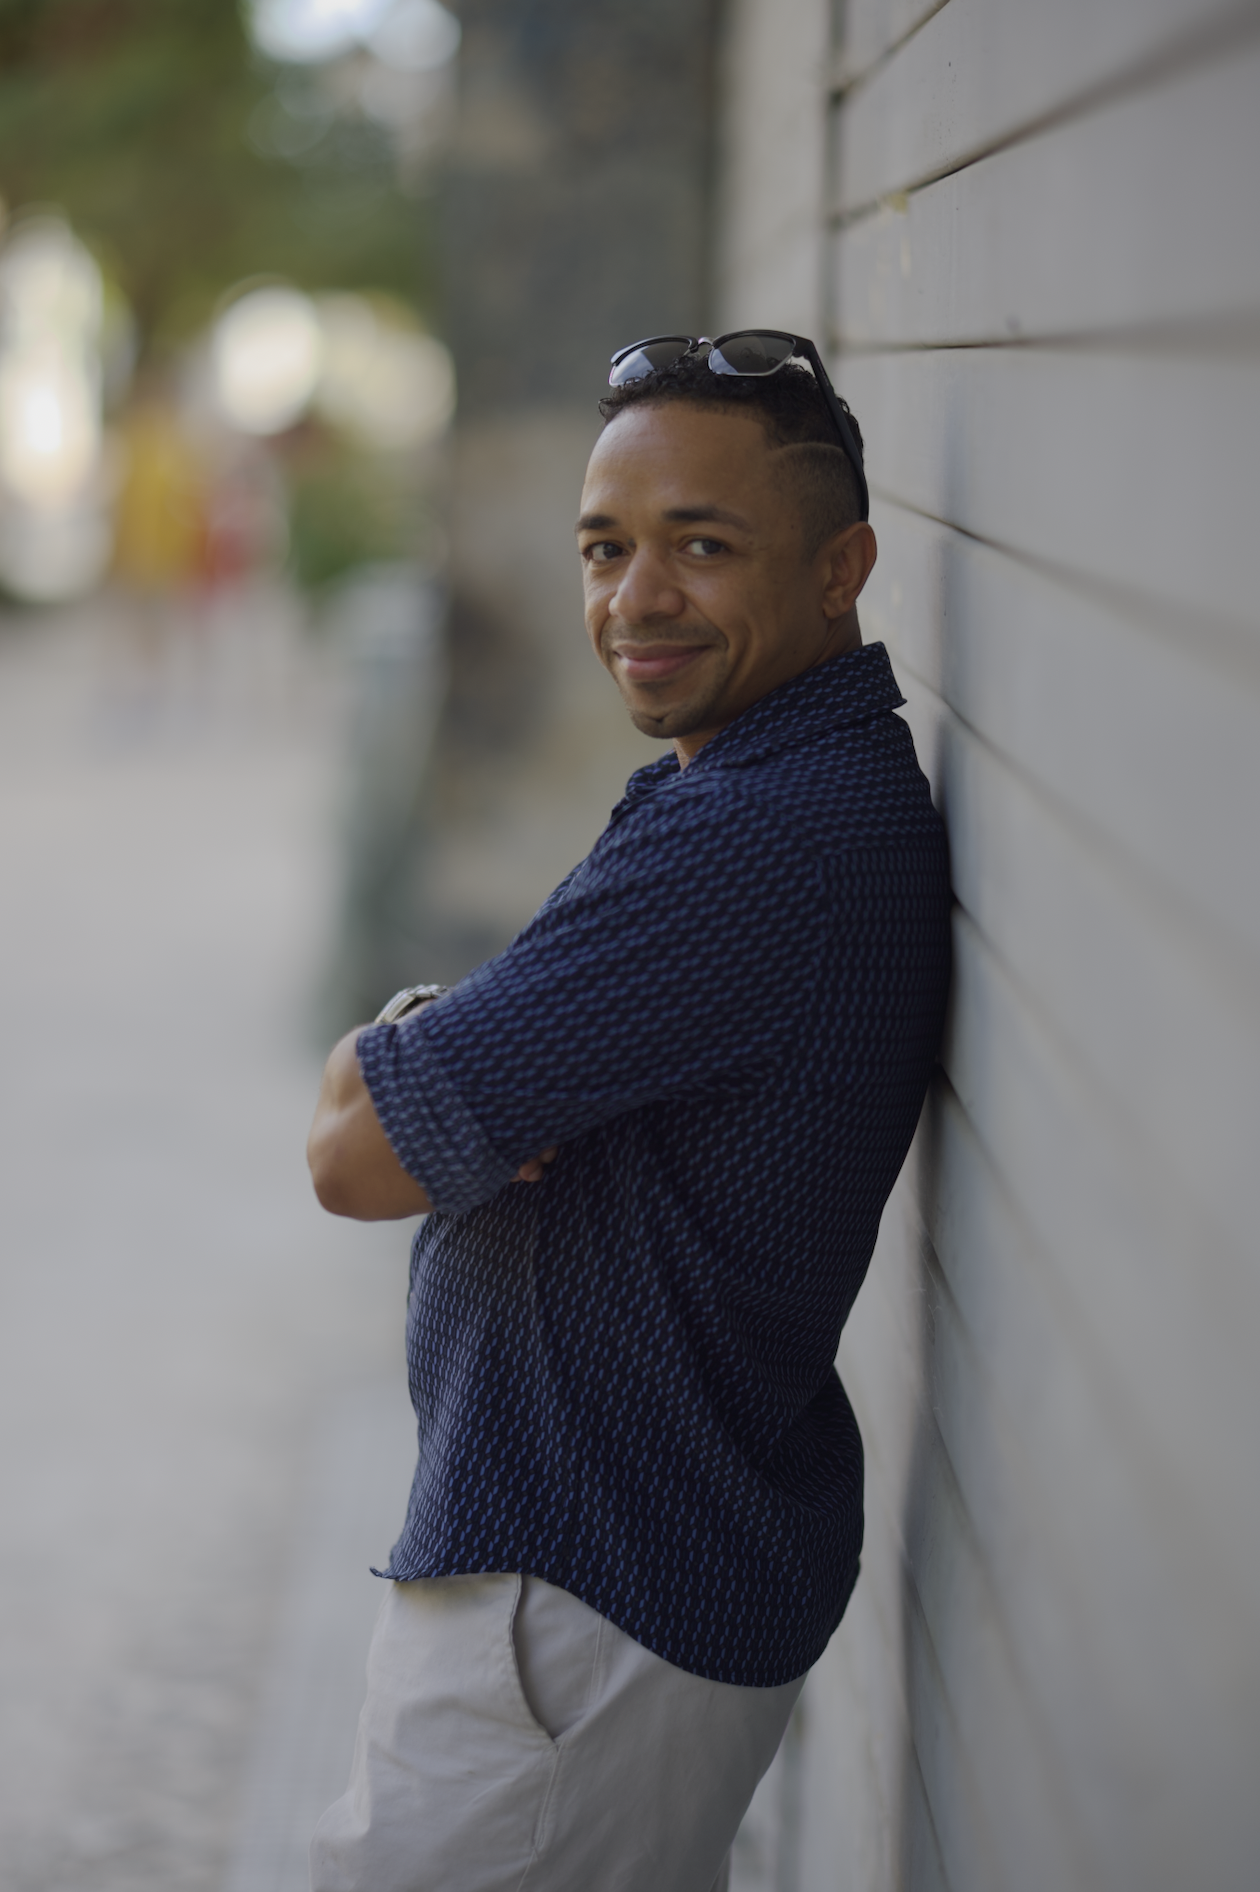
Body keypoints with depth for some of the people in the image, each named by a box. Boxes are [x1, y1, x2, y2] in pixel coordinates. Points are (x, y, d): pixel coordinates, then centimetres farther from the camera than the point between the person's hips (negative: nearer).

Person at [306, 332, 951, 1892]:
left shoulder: (765, 840, -25)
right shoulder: (830, 791, 10)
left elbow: (358, 1154, -24)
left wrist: (366, 1068, -2)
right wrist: (432, 1056, -12)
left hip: (588, 1612, -10)